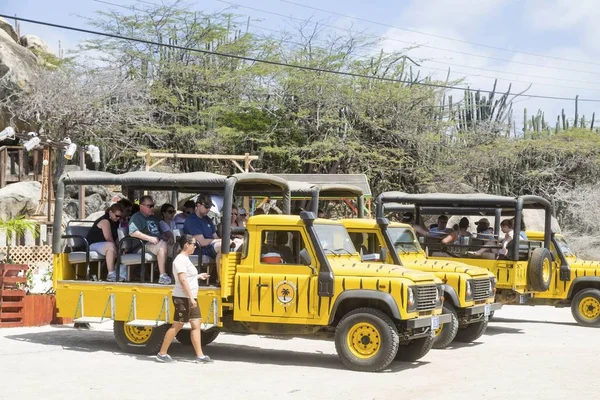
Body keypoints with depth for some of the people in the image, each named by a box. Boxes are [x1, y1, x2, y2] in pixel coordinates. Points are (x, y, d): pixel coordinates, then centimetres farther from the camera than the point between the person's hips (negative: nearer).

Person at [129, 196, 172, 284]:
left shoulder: (153, 218, 28)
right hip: (146, 244, -8)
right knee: (162, 245, -37)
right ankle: (162, 276, -40)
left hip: (159, 241, 8)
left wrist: (167, 237, 11)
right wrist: (150, 238, -17)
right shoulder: (136, 217, 3)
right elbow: (132, 232, -13)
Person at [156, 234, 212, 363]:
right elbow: (182, 280, -21)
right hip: (183, 298, -10)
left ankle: (200, 355, 5)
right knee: (177, 326, -4)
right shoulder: (181, 260, -15)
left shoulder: (186, 259, 16)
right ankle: (162, 353, 5)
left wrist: (198, 276, 21)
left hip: (190, 298, 10)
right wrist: (191, 298, -23)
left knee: (196, 325, 5)